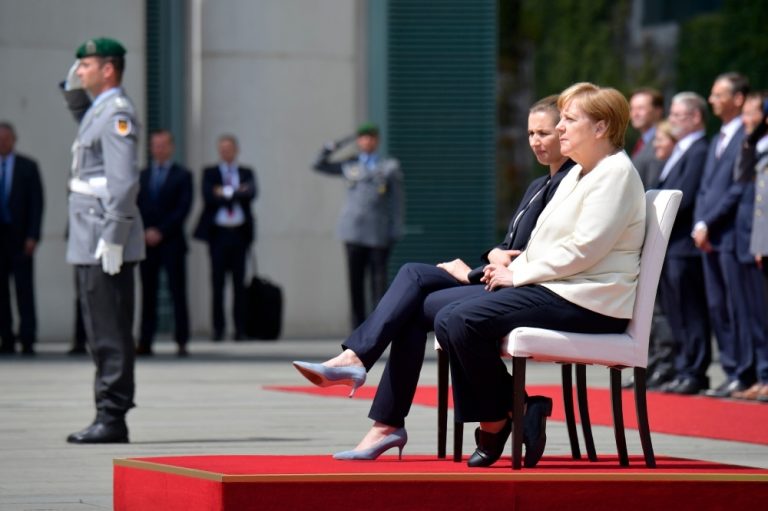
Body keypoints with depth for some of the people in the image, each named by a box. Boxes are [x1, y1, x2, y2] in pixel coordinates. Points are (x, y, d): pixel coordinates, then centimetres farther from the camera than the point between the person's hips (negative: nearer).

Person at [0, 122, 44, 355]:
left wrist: (32, 236, -8)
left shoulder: (28, 167, 3)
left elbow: (36, 203, 0)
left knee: (24, 290, -4)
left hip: (19, 237, -2)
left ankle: (28, 341, -5)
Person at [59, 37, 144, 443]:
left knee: (111, 334, -8)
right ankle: (108, 419, 14)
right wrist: (74, 94, 24)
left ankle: (112, 419, -7)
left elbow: (124, 181, -21)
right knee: (102, 334, 11)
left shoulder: (118, 112, -13)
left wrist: (113, 239, -24)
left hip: (106, 242, -10)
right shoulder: (100, 109, 16)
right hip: (91, 242, 10)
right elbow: (90, 137, 42)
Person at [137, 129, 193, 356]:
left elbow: (183, 208, -4)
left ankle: (182, 342, -3)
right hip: (146, 242, 3)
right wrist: (144, 233, -4)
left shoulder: (182, 176, 4)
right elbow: (136, 207, 12)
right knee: (148, 293, 2)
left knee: (177, 292, -4)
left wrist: (160, 232, -11)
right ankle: (145, 342, 2)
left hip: (171, 242, -3)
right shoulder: (142, 176, 16)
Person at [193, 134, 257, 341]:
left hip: (240, 233, 1)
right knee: (218, 282, -2)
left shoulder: (247, 174, 10)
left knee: (239, 282, 1)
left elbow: (252, 193, -8)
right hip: (218, 232, -1)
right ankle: (218, 328, 1)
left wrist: (226, 192, -14)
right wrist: (237, 193, -14)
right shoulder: (210, 173, 8)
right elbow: (208, 197, -9)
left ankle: (240, 329, 3)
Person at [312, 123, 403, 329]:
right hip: (354, 232, 2)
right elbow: (319, 165, 20)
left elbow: (397, 201, 7)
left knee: (379, 281, -5)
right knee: (355, 282, 0)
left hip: (379, 233, -2)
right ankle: (358, 329, 4)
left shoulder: (390, 166, 10)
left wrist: (396, 232, 0)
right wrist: (333, 146, 5)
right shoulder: (349, 166, 14)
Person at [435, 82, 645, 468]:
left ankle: (499, 416, -8)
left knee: (462, 321, -24)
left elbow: (583, 249, -19)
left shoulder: (616, 173, -9)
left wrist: (517, 275, -13)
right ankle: (490, 419, -3)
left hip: (586, 302, -10)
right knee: (448, 319, -5)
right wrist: (510, 268, 4)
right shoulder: (576, 175, 23)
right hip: (550, 289, 10)